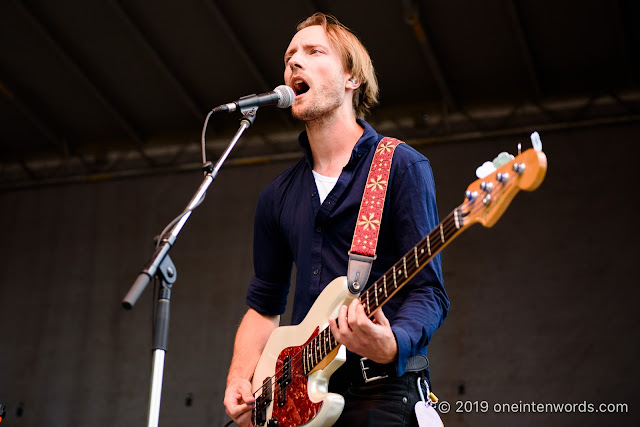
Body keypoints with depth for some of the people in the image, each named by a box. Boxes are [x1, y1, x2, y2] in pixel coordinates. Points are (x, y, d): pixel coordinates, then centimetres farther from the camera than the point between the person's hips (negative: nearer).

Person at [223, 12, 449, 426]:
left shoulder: (402, 167, -3)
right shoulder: (278, 196, 14)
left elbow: (429, 292, -8)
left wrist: (390, 345, -27)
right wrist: (240, 379, 4)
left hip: (381, 392, -5)